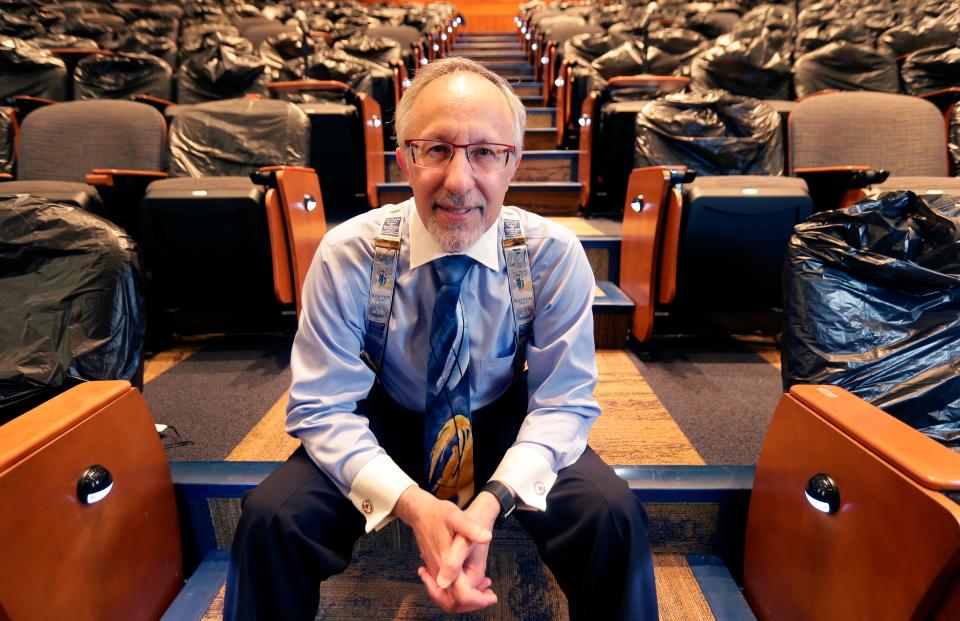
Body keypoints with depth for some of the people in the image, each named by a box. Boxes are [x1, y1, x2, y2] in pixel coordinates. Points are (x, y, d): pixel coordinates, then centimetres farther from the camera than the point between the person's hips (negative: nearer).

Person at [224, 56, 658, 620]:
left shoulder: (554, 255, -19)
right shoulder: (347, 255, -19)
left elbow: (564, 403, -15)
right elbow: (322, 407, -16)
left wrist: (492, 500, -32)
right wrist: (412, 504, -31)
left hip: (506, 426, 1)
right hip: (385, 423, 1)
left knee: (613, 516, -24)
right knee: (270, 517, -23)